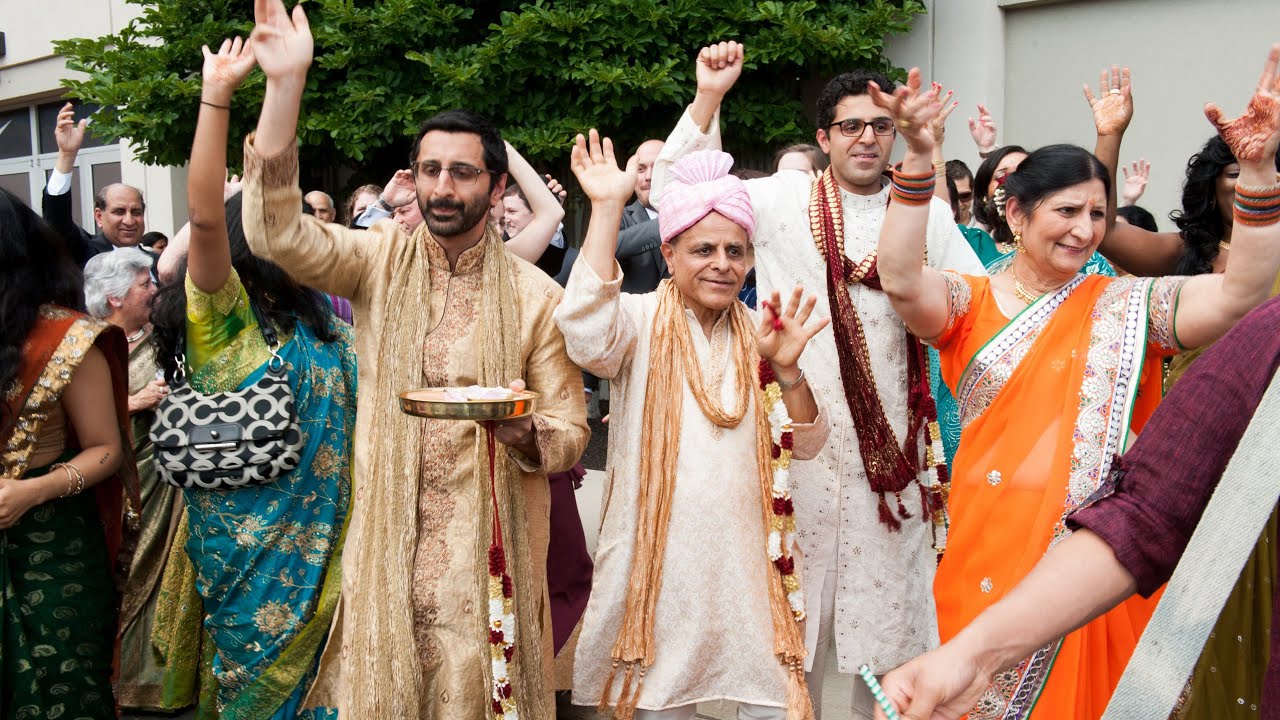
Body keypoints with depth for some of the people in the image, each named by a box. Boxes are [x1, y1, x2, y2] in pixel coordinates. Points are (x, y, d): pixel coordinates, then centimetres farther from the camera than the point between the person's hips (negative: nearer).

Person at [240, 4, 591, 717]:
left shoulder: (536, 295, -3)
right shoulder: (381, 260, 1)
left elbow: (571, 433, 0)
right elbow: (277, 229, -15)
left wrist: (526, 432, -24)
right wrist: (286, 82, -23)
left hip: (487, 551, -1)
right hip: (387, 543, 1)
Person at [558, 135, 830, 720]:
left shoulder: (758, 334, 8)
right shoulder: (642, 320, -3)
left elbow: (803, 445, 5)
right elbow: (586, 335, -28)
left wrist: (786, 369, -14)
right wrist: (607, 208, -27)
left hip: (744, 556, 3)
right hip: (658, 557, -3)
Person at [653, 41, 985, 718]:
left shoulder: (926, 211, 6)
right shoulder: (780, 199, 2)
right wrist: (708, 98, -8)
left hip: (893, 441, 2)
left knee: (888, 595, 11)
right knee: (796, 593, 8)